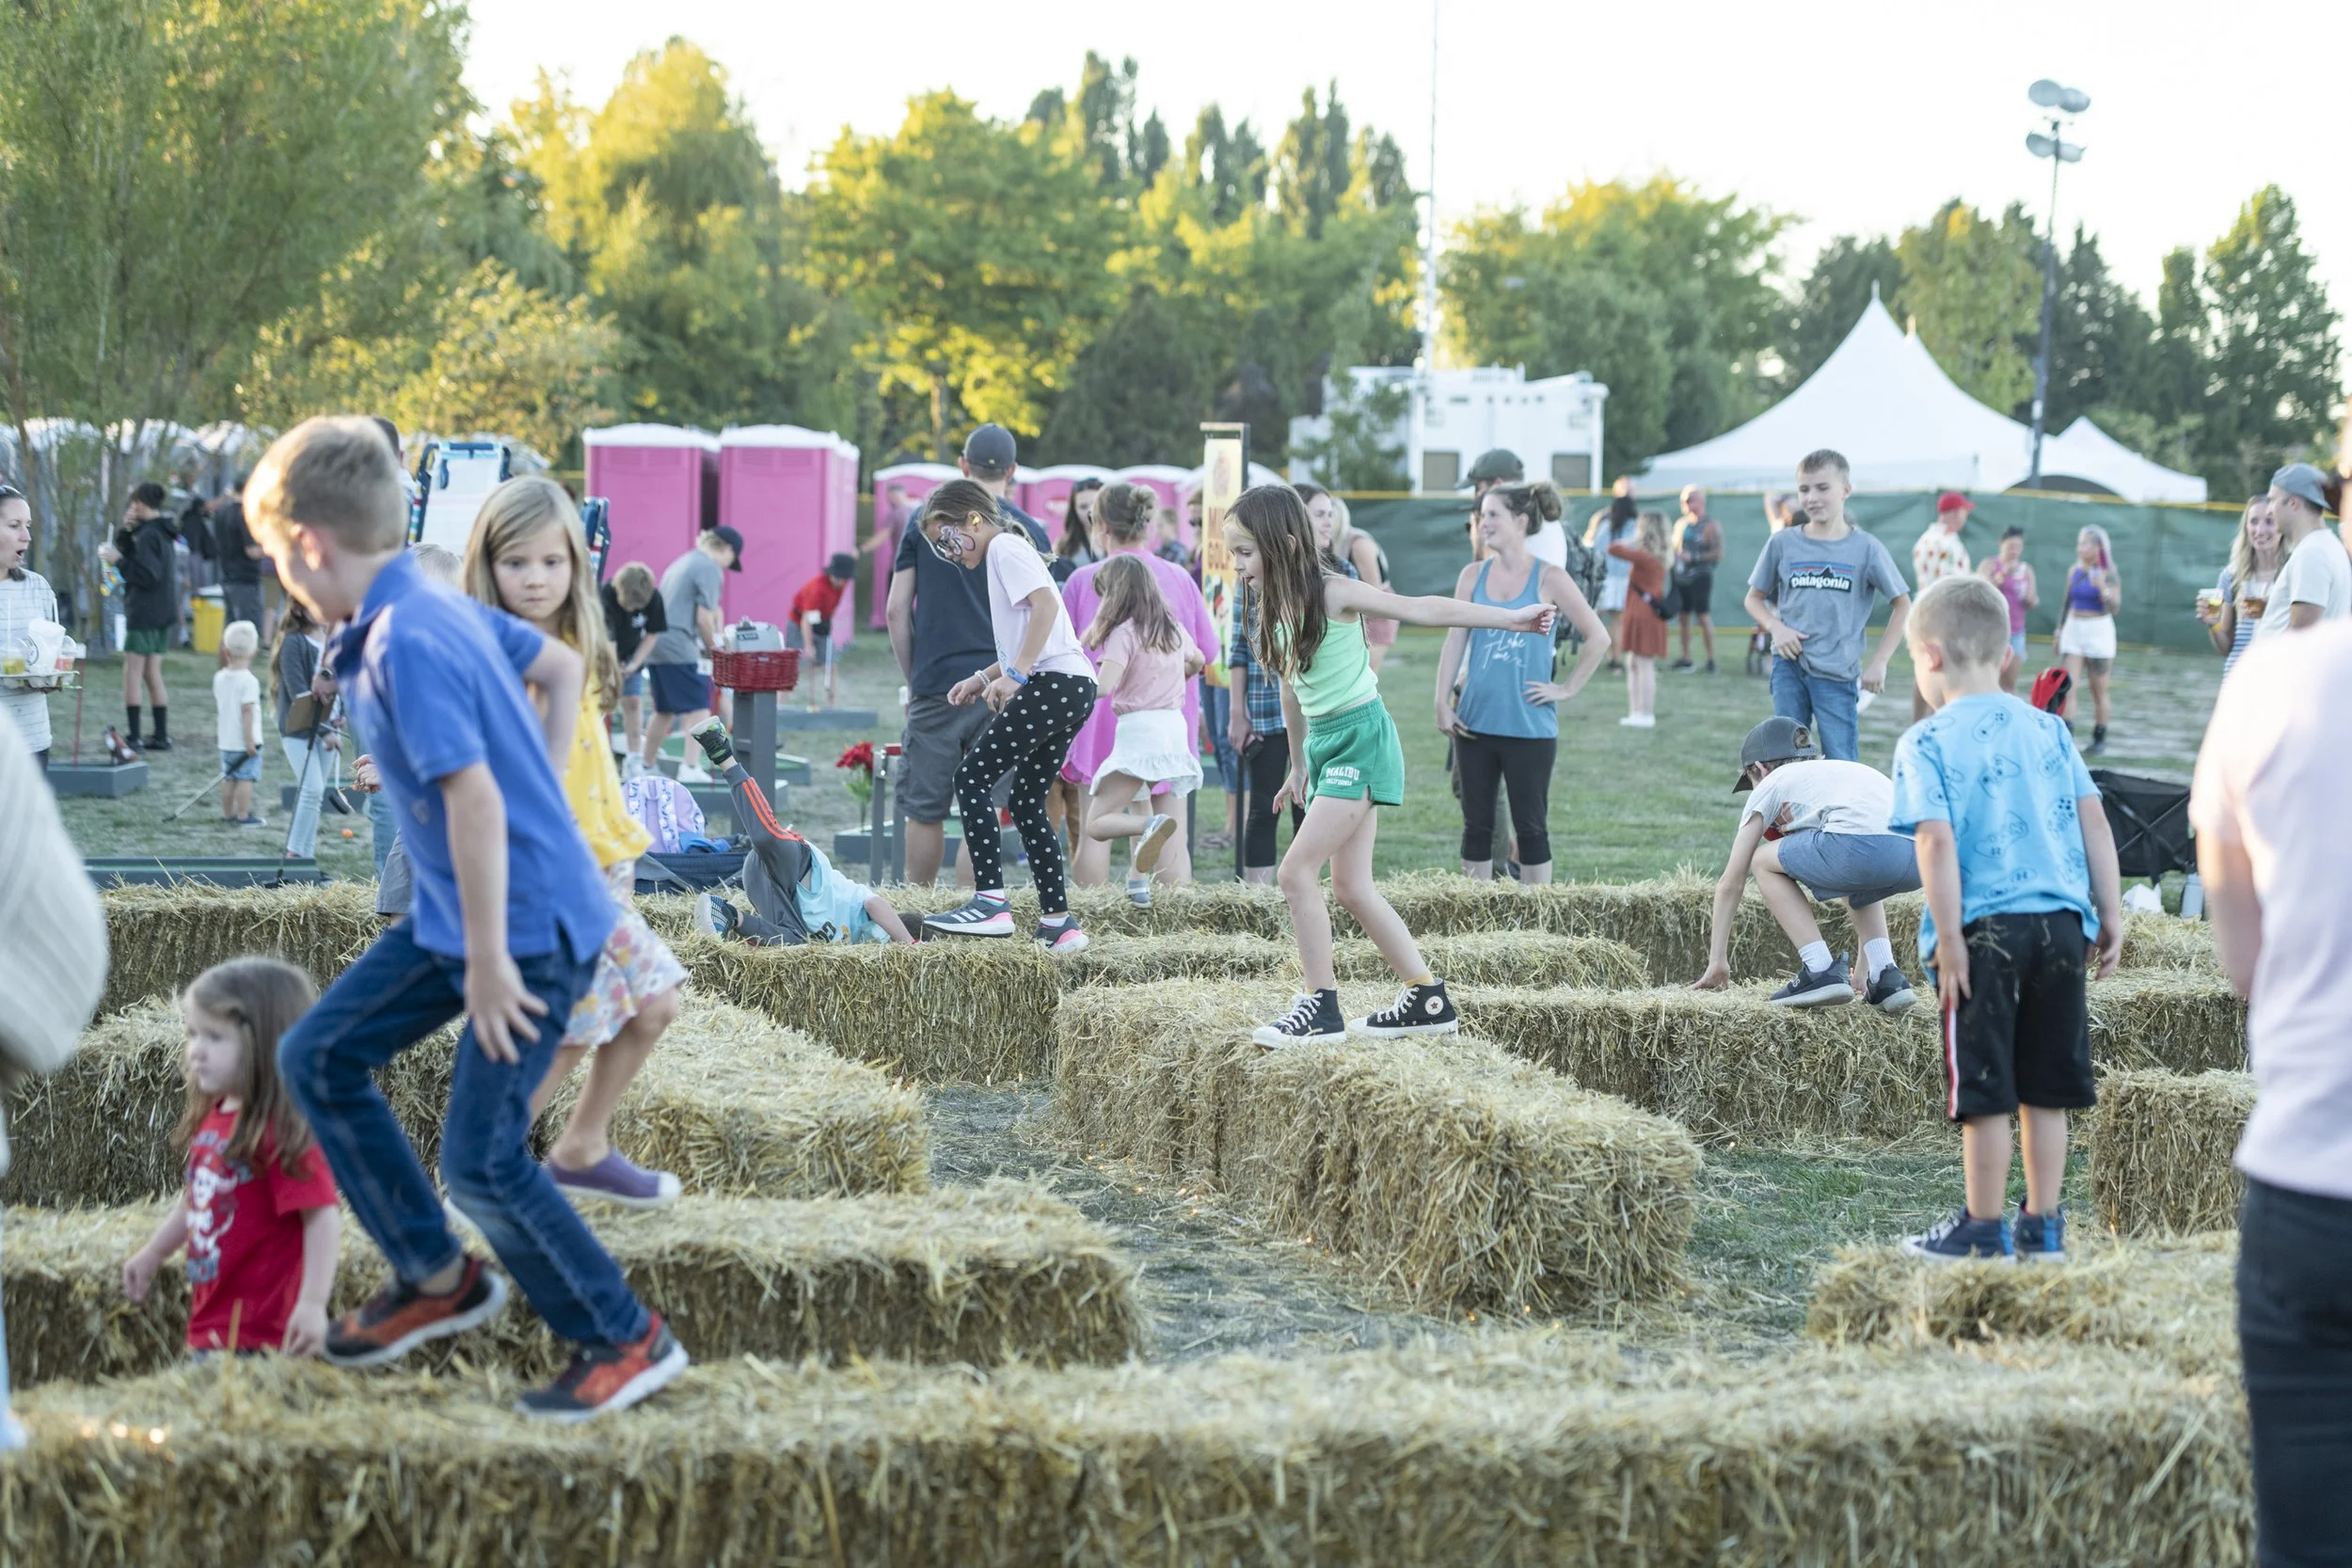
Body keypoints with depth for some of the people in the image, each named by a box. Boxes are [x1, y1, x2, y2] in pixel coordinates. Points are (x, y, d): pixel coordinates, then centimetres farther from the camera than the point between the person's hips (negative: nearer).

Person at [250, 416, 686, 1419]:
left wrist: (490, 964, -23)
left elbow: (475, 801, -28)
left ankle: (625, 1343, 8)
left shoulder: (405, 644, -23)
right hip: (454, 913, 10)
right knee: (317, 1059, 12)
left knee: (481, 1161, -9)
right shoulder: (440, 609, 5)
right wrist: (543, 800, 18)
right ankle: (437, 1279, 22)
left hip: (532, 924, -10)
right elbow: (561, 669, 20)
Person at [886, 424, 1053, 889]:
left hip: (935, 684, 0)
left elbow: (897, 610, 4)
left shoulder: (925, 520, 4)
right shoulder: (1028, 532, 4)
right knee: (983, 816, 3)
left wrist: (912, 677, 12)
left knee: (925, 808, 8)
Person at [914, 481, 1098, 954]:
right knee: (1027, 804, 12)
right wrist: (984, 677, 20)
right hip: (1074, 688, 11)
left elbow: (1046, 604, -19)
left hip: (1053, 682, -11)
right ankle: (1058, 922, 10)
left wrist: (1014, 674, -21)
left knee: (972, 777, -10)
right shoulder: (1011, 552, 28)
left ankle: (991, 901, -17)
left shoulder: (1004, 546, -3)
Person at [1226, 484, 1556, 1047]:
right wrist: (1299, 763, 26)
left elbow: (1424, 610, -16)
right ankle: (1428, 1000, 15)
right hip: (1324, 743, 8)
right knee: (1352, 888, 7)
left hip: (1360, 736, -8)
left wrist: (1513, 618, -19)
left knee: (1296, 871, -13)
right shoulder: (1274, 607, 6)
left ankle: (1322, 1008, -7)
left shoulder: (1332, 593, -15)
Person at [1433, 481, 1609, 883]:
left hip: (1530, 726, -4)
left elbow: (1598, 638, -3)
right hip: (1475, 724, 4)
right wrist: (1443, 705, -1)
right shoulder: (1473, 577, 5)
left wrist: (1566, 688, -5)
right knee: (1476, 826, 8)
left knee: (1530, 827, 4)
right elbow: (1455, 642, 6)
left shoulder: (1548, 579, -5)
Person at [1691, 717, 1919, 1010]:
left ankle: (1822, 972, 5)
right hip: (1920, 856, 7)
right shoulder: (1849, 770, 43)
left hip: (1860, 846, -7)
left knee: (1763, 862, 19)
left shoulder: (1772, 783, 27)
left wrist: (1717, 961, 35)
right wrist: (1862, 973, 53)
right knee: (1858, 885, 39)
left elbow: (1731, 882, 27)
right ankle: (1886, 978, 17)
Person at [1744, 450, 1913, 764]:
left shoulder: (1865, 549, -4)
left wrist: (1879, 662, -3)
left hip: (1838, 672, -2)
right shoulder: (1783, 544, 1)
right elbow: (1754, 598, 13)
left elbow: (1902, 605, 4)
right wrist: (1776, 626, -7)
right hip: (1789, 666, 2)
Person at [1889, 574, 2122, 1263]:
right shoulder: (2049, 729, 10)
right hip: (2061, 922, 5)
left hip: (1983, 928, -5)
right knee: (2044, 1088, 12)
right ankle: (2042, 1227, 18)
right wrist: (2110, 915, 11)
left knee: (1983, 1090, 3)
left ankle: (1985, 1231, 10)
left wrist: (1948, 937, -13)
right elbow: (2094, 823, 7)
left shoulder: (1927, 742, -5)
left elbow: (1937, 842, -14)